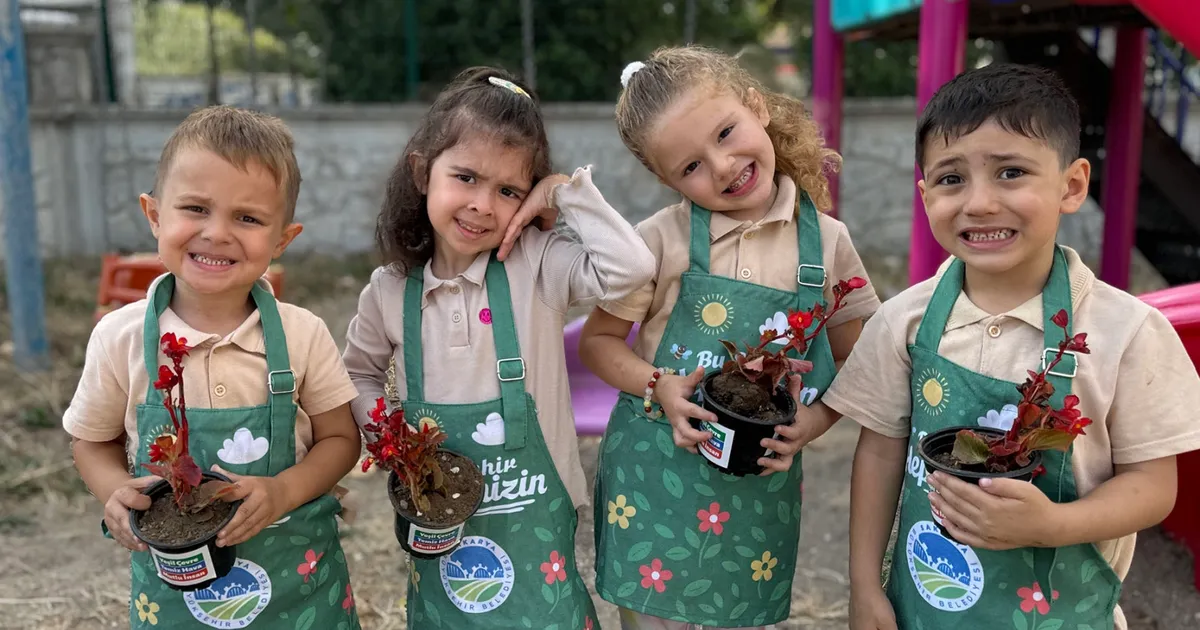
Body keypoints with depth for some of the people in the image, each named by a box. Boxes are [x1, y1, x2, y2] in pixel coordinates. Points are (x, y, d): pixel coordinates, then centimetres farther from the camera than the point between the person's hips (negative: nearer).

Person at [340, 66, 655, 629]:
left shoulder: (538, 266, -13)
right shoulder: (389, 291, -4)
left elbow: (631, 267, -30)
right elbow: (358, 375, 12)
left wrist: (568, 192, -21)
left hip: (534, 519, -2)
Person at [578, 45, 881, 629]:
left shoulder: (827, 241, -4)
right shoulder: (662, 239, -11)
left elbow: (851, 364, 5)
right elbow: (598, 341, -2)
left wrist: (811, 424, -13)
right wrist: (659, 387, -19)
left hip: (763, 483, 2)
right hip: (655, 470, -1)